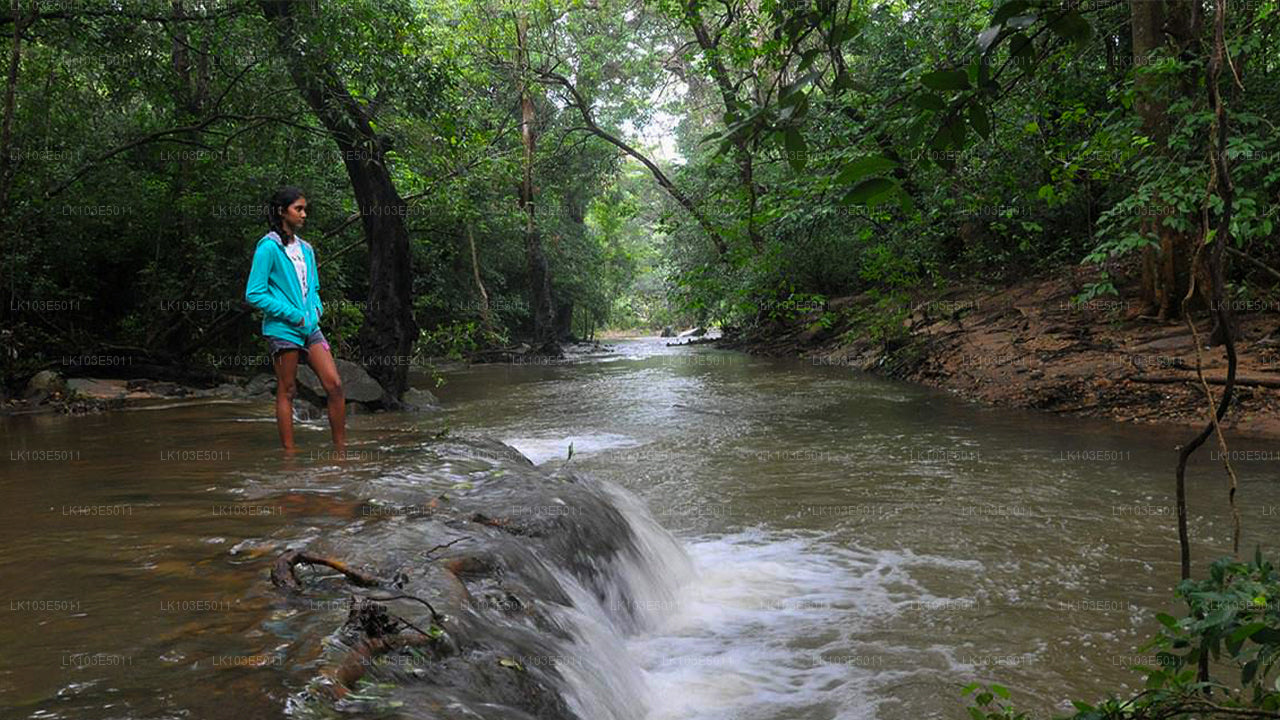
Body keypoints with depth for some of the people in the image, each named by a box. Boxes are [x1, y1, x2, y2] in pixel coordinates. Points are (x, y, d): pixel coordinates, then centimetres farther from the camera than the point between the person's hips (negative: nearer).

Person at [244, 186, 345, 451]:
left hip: (310, 327, 7)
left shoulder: (305, 249, 14)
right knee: (287, 391, -1)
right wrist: (292, 315, -13)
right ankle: (289, 452, 6)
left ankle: (340, 448, 5)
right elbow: (254, 294, -12)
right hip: (283, 328, -6)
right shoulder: (269, 247, -7)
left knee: (335, 385, -2)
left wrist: (316, 308, 7)